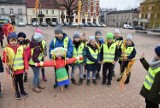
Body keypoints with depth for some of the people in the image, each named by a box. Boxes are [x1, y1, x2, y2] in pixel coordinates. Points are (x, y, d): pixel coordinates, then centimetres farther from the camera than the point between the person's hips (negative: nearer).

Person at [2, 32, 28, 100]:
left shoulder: (21, 48, -5)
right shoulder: (7, 49, -9)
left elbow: (25, 58, -1)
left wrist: (26, 67, -3)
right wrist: (6, 56, -31)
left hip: (21, 69, 1)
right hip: (13, 69, -1)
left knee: (21, 80, 18)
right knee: (15, 81, 14)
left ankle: (22, 90, 39)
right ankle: (17, 92, 34)